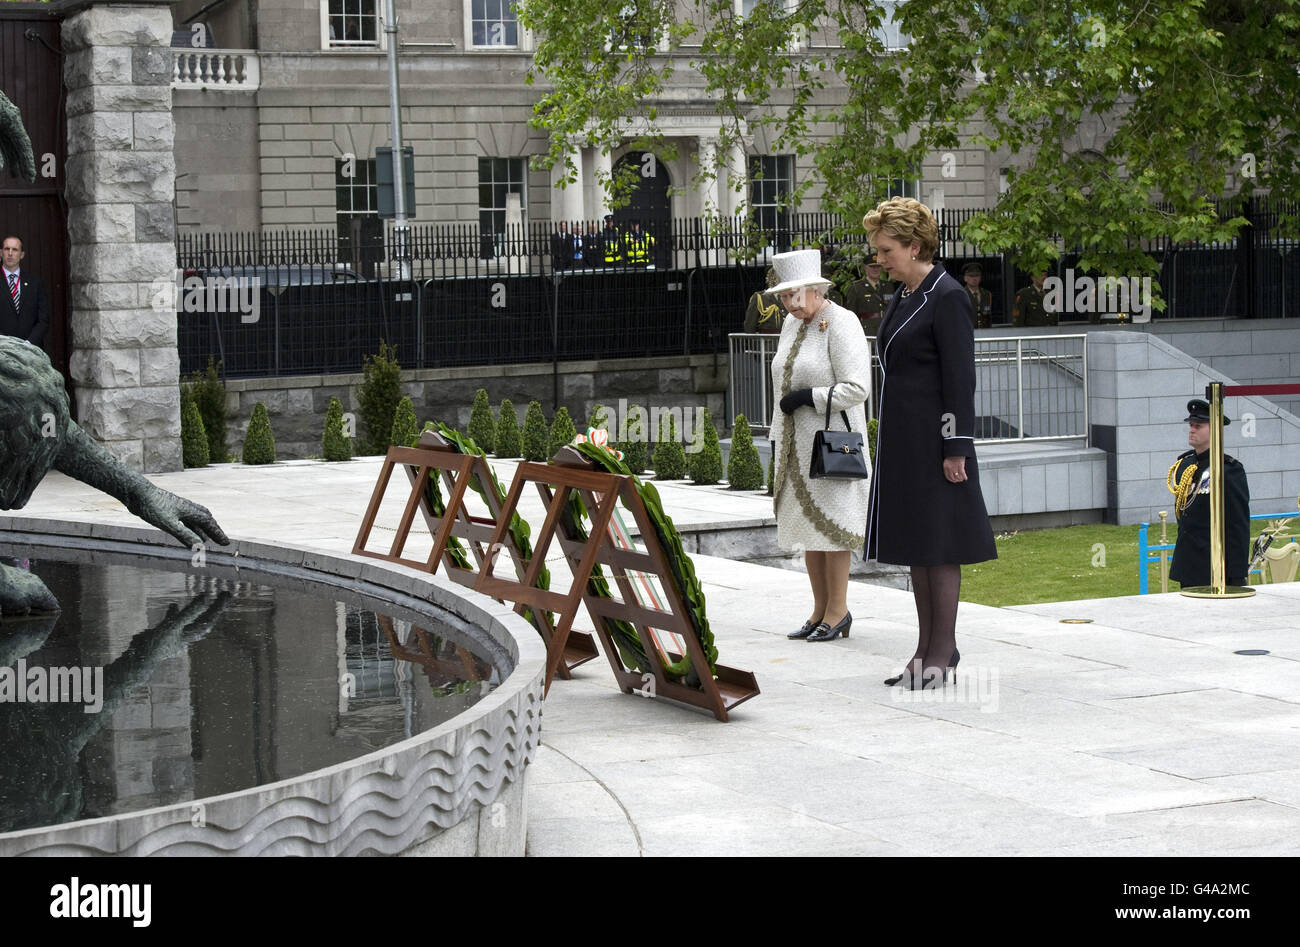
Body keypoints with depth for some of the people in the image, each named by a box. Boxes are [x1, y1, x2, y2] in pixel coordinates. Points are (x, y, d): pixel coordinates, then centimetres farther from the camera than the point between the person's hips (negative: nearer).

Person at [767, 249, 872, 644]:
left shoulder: (841, 324, -13)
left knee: (829, 522, -5)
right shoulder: (792, 324, 13)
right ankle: (820, 611, 16)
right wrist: (777, 439, 19)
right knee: (805, 522, 9)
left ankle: (838, 611, 3)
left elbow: (857, 388, -18)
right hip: (797, 442, 8)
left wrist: (808, 397, -18)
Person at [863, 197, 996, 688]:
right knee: (914, 543, 11)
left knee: (938, 544, -3)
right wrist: (889, 440, 17)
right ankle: (927, 648, 18)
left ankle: (943, 651, 3)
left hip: (934, 439, -9)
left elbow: (960, 378, -15)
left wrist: (955, 449, -18)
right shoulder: (903, 297, 15)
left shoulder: (947, 297, -12)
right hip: (901, 439, 9)